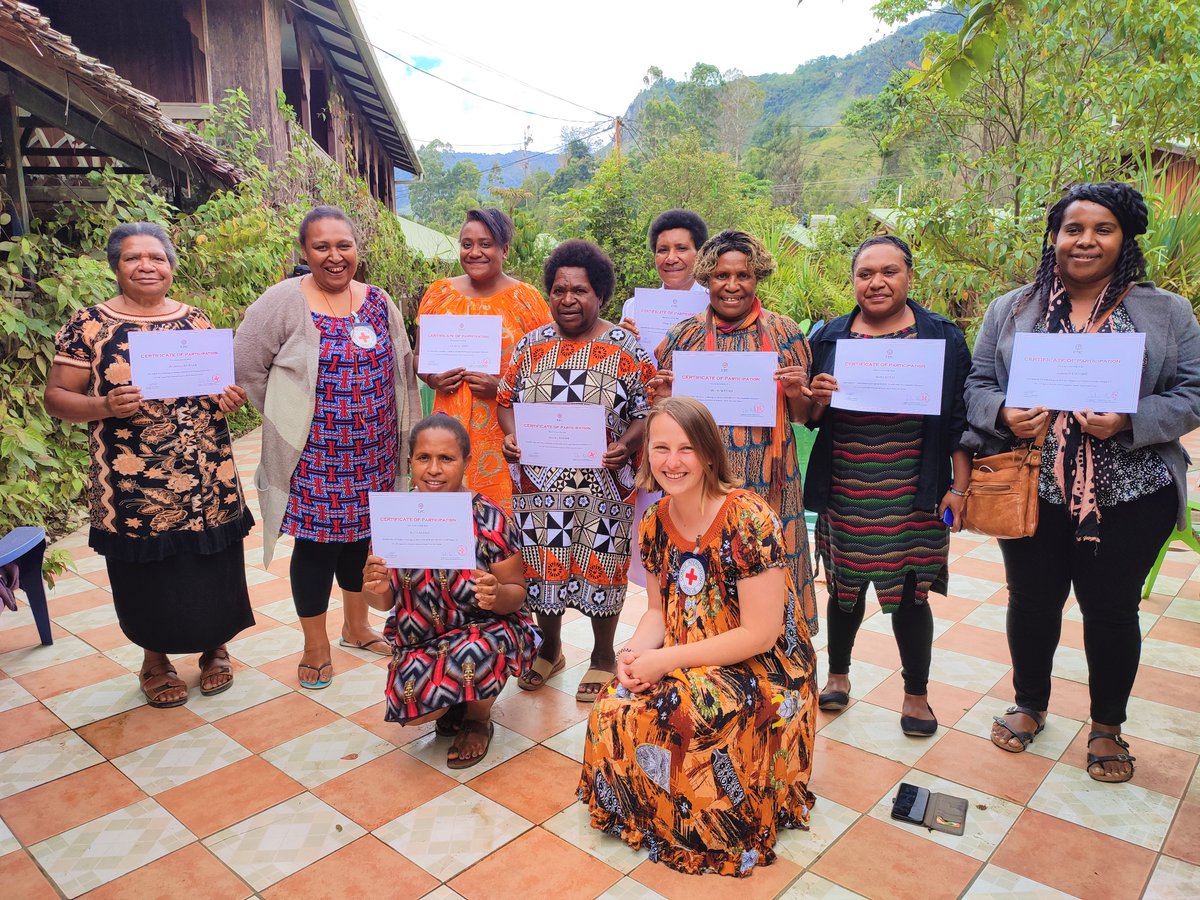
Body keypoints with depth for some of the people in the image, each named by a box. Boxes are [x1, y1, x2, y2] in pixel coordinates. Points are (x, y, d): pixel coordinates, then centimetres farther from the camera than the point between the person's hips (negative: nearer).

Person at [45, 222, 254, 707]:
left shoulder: (196, 320, 7)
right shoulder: (88, 324, -2)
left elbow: (224, 382, 16)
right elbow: (56, 396, -1)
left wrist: (231, 396, -7)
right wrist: (105, 406, -20)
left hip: (207, 481, 2)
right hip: (133, 489, -2)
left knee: (213, 571, 9)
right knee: (148, 578, 10)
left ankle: (214, 647, 34)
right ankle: (156, 659, 34)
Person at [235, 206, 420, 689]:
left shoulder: (378, 300, 4)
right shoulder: (284, 301, -11)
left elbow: (401, 368, 12)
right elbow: (247, 366, -7)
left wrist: (406, 432, 8)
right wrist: (287, 418, -4)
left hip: (372, 451, 5)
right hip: (316, 455, -5)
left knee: (363, 533, 17)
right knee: (317, 543, 5)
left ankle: (356, 626, 38)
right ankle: (315, 647, 24)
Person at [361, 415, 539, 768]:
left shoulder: (490, 519, -15)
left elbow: (516, 593, -8)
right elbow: (385, 603, 1)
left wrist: (497, 595, -32)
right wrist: (375, 590, -23)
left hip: (485, 630, -2)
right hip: (419, 640, 3)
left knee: (472, 654, -35)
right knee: (412, 707, -23)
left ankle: (477, 719, 2)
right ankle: (452, 701, 16)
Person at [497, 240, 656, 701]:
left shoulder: (626, 349, -4)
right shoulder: (532, 344, 5)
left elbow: (647, 409, -3)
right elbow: (506, 398, 11)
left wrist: (626, 446, -20)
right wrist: (511, 437, -8)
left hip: (602, 486, -3)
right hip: (539, 482, 3)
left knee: (600, 564, 8)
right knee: (542, 562, 12)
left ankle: (603, 655, 30)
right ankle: (549, 648, 36)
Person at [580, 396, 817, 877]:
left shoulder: (748, 520, -22)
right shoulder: (655, 523, -1)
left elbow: (760, 634, -22)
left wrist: (663, 660, -22)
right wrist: (635, 653, -13)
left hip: (762, 673, -6)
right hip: (687, 667, 6)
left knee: (666, 717, -27)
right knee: (614, 710, -18)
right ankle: (639, 811, 11)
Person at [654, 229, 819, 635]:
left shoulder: (784, 333, 3)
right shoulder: (683, 335, 4)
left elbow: (801, 416, 9)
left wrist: (796, 394, -11)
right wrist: (663, 398, -9)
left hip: (765, 479, 0)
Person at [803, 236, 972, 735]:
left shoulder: (942, 337, 0)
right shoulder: (829, 338, 5)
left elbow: (960, 419, 1)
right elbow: (810, 419, 9)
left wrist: (960, 487, -4)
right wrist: (817, 402, -13)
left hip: (912, 497, -2)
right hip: (845, 494, 2)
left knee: (909, 594, 6)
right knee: (845, 587, 13)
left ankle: (916, 693, 28)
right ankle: (838, 673, 36)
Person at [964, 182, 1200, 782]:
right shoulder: (1010, 310, 5)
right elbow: (977, 385, 5)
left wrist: (1129, 422, -19)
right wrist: (1004, 415, -16)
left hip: (1129, 498, 0)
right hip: (1032, 491, 1)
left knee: (1112, 610, 11)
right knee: (1032, 601, 13)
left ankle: (1107, 726, 34)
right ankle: (1029, 705, 37)